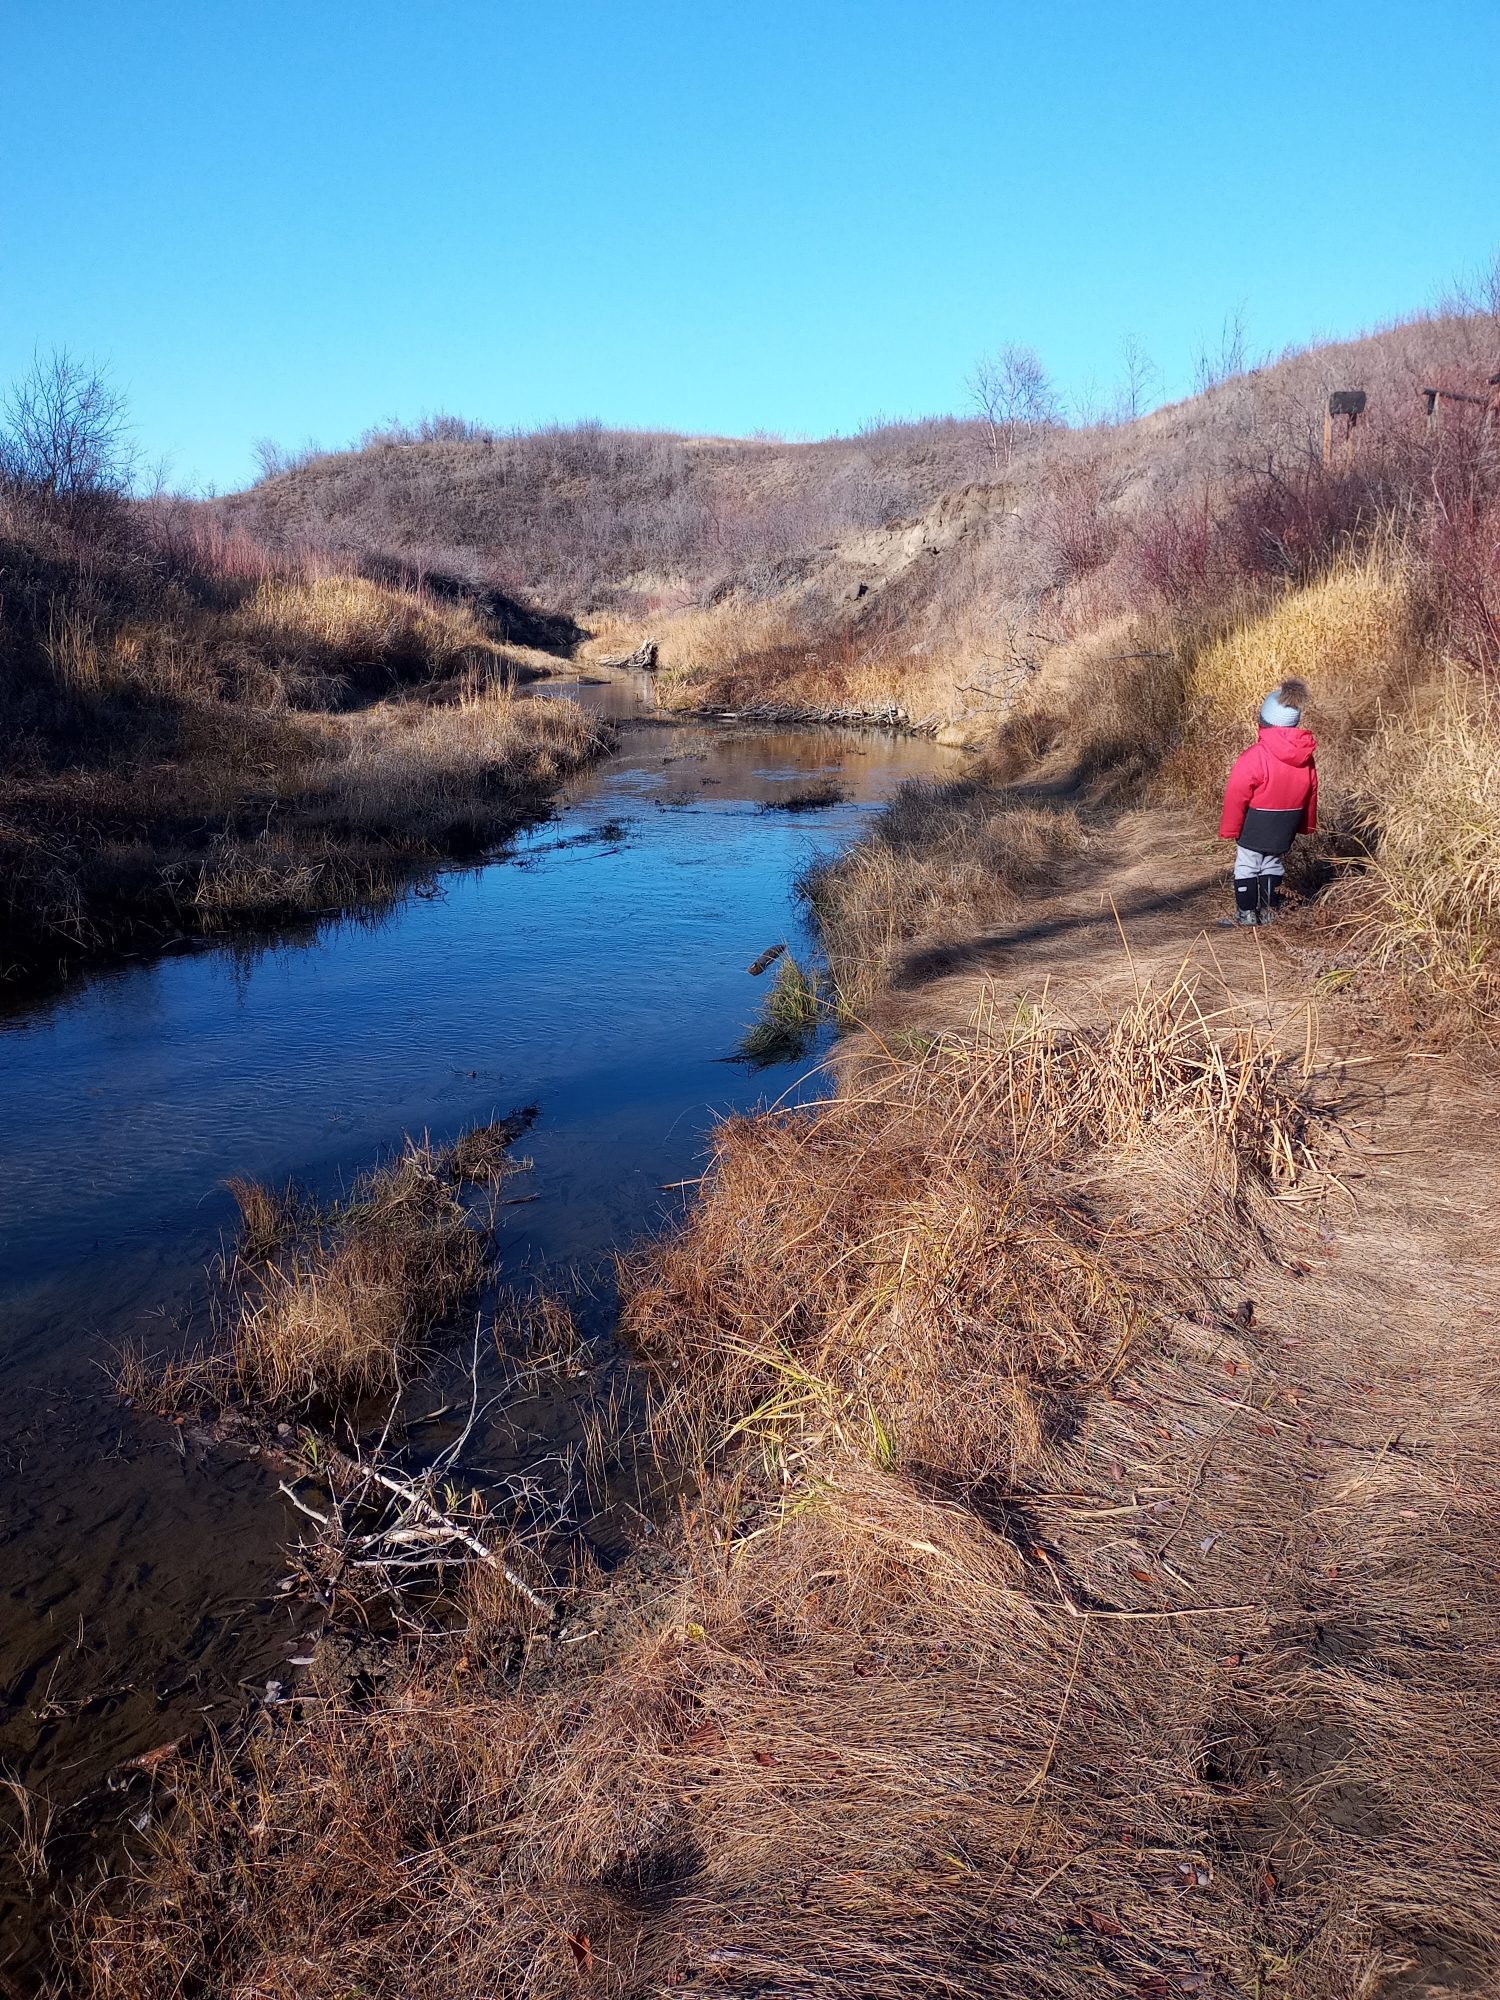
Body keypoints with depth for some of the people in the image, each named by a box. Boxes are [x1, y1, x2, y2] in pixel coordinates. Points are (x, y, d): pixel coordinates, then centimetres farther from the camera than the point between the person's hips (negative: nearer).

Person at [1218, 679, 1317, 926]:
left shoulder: (1255, 756, -23)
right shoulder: (1306, 755, -2)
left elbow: (1237, 795, -19)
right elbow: (1311, 793, 9)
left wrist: (1229, 829, -9)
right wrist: (1305, 824, 21)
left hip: (1255, 827, -6)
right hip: (1285, 828, 6)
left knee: (1246, 867, 7)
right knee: (1273, 866, 18)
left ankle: (1246, 913, 12)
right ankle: (1270, 911, 26)